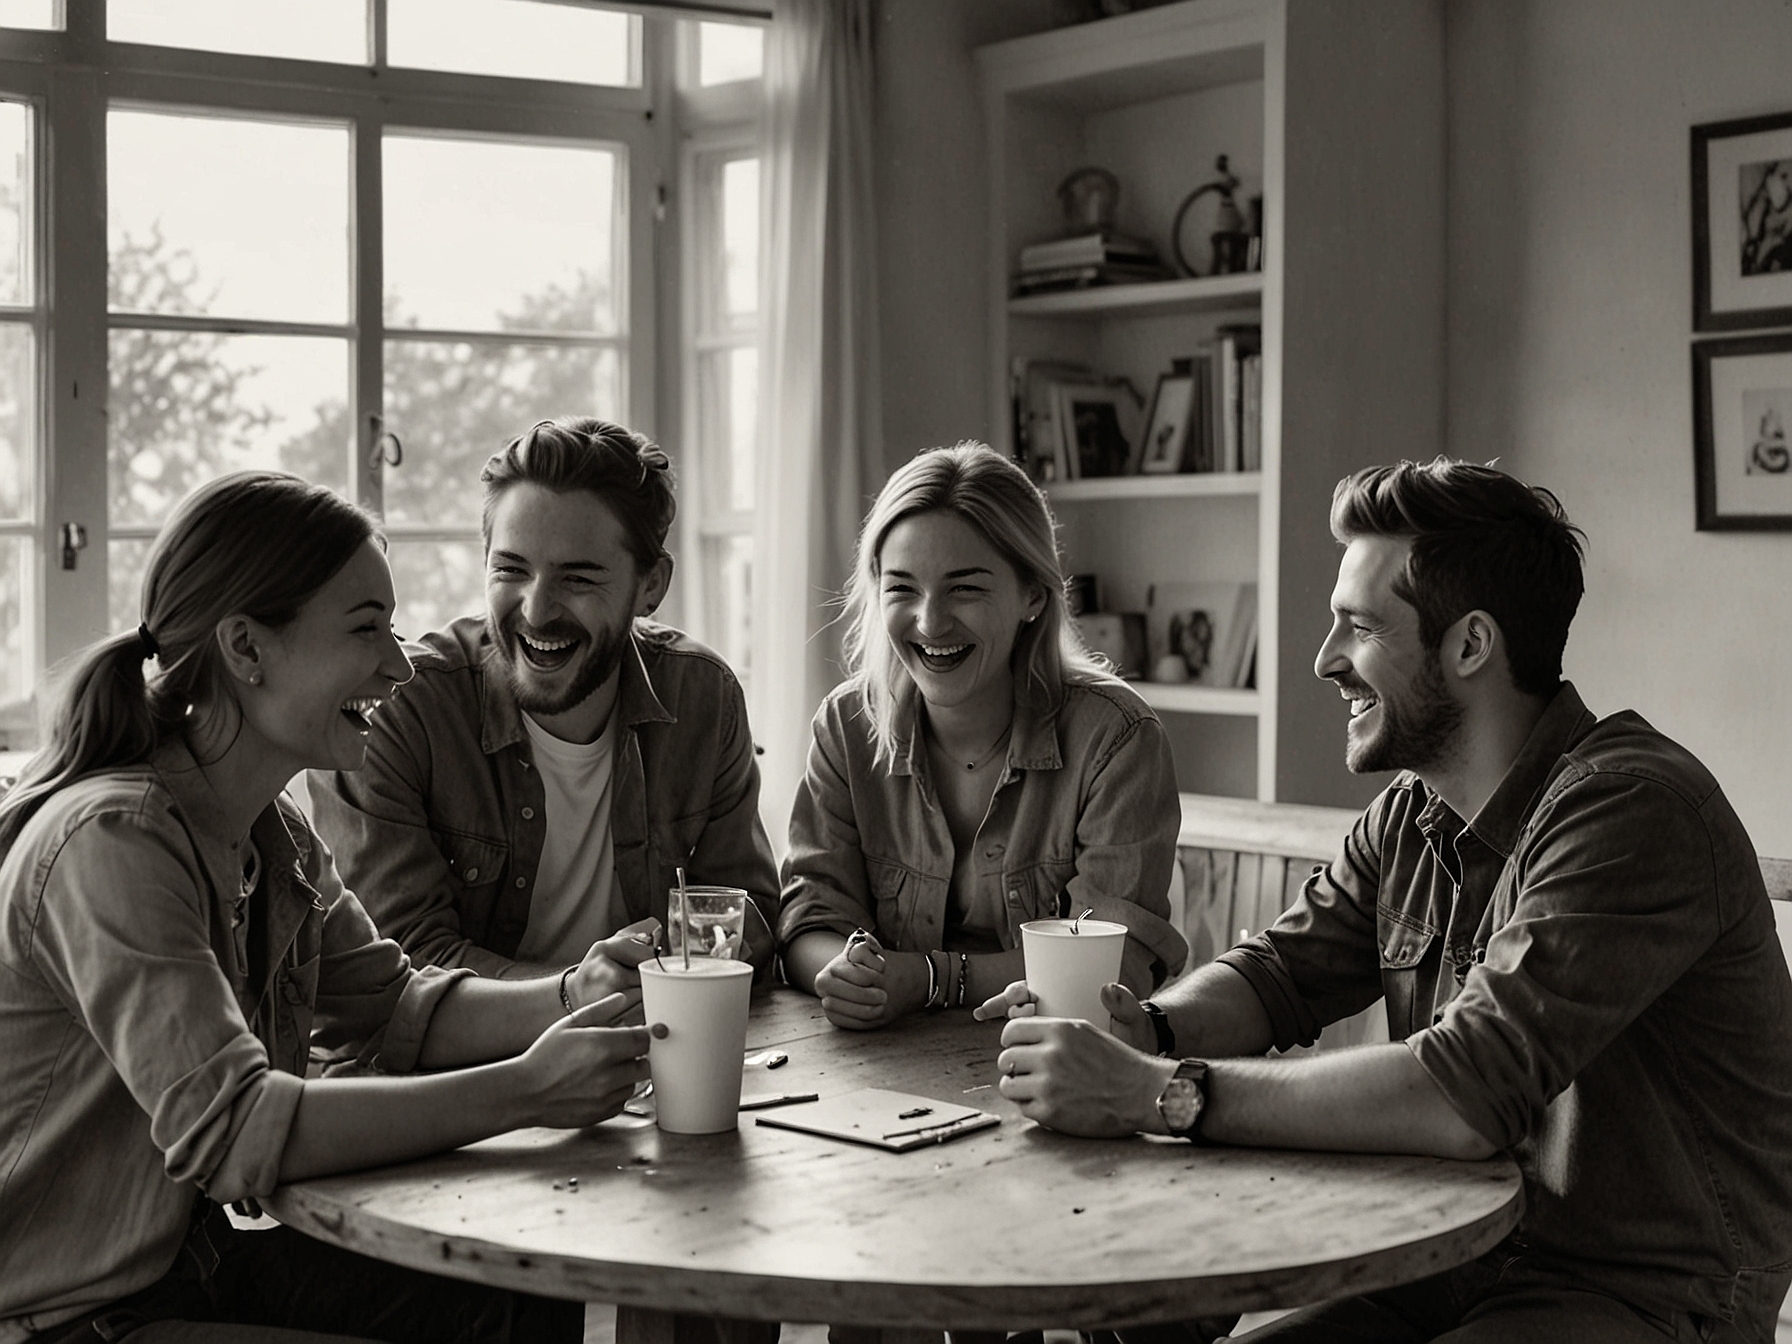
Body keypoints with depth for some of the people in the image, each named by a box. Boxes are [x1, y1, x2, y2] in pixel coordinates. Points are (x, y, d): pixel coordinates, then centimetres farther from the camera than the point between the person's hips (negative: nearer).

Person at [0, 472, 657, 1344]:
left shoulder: (268, 831, 4)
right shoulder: (111, 841, -25)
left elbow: (388, 1004, 8)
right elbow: (227, 1131, -31)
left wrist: (577, 1002, -11)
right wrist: (527, 1091, -29)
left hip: (192, 1258, 9)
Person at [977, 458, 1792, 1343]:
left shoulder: (1632, 808, -22)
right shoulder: (1411, 814, 7)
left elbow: (1470, 1090, -30)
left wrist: (1162, 1095, -30)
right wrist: (1149, 1031, -12)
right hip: (1456, 1268, 7)